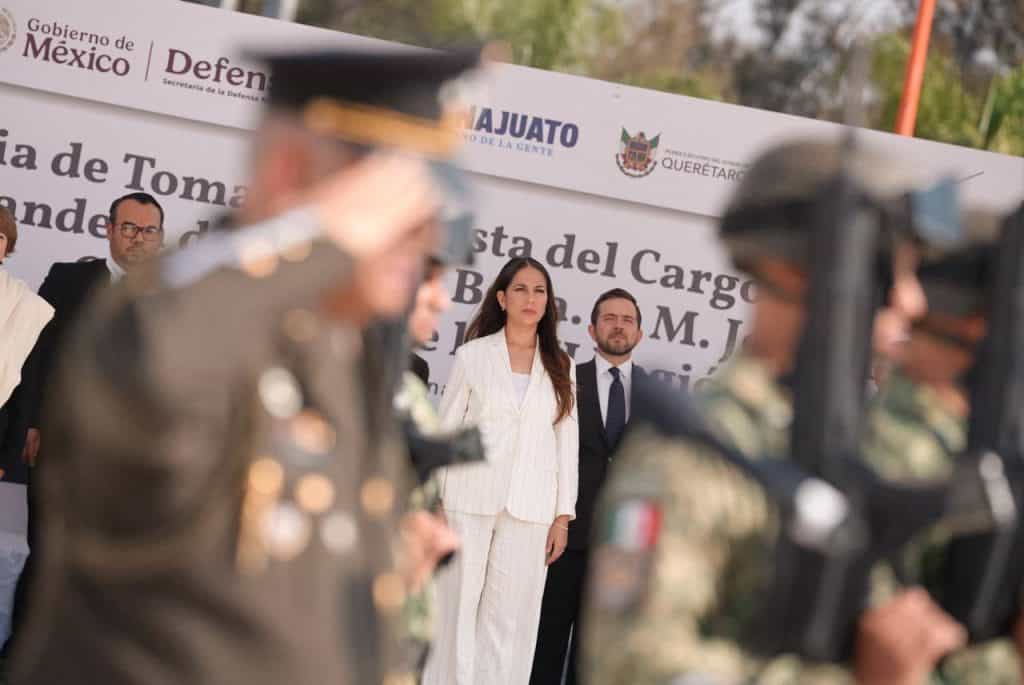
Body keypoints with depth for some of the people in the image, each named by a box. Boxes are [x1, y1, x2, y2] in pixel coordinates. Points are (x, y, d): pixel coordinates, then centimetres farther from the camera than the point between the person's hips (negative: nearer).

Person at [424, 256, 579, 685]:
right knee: (458, 611, -1)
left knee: (509, 618, 0)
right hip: (470, 501, -1)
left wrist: (564, 516, 4)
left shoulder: (560, 367, 10)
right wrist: (432, 502, 0)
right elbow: (446, 431, 6)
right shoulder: (472, 356, 5)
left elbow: (567, 442, 9)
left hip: (529, 509, 1)